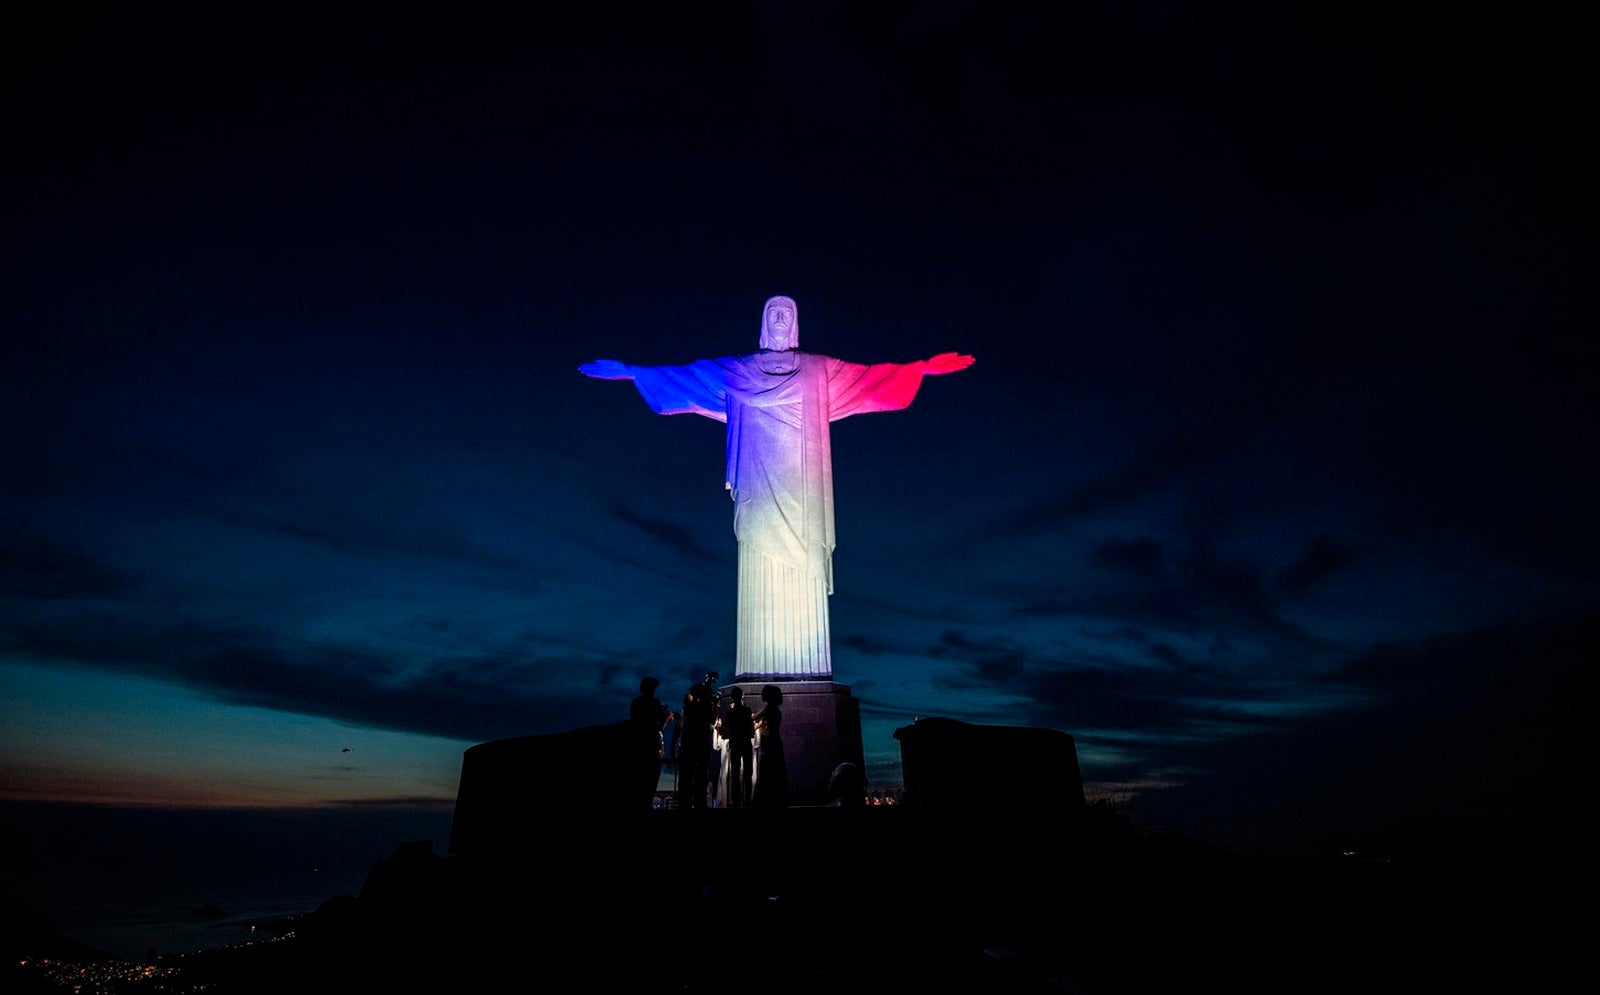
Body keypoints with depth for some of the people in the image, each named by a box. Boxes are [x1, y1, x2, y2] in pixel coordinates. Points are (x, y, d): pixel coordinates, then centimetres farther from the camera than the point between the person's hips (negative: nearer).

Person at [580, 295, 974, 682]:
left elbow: (872, 377, 10)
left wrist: (924, 366, 4)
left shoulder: (821, 370, 15)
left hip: (800, 487, 0)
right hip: (761, 487, 0)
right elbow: (682, 376, 15)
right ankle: (761, 667, -6)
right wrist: (632, 371, 10)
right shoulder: (737, 371, 15)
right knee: (762, 571, -7)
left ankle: (808, 666, -5)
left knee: (804, 572, -6)